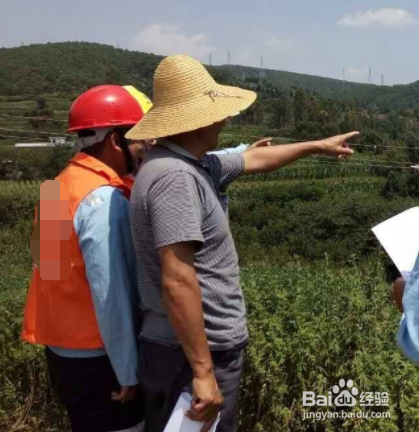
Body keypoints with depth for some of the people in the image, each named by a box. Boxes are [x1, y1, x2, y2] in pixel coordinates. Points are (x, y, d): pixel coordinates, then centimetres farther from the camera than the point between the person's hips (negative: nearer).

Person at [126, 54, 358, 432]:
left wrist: (318, 146, 34)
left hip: (192, 347, 10)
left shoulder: (191, 164, 7)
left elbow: (254, 160, 23)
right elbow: (177, 280, -29)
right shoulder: (174, 176, -24)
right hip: (194, 353, -10)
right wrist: (203, 371, -26)